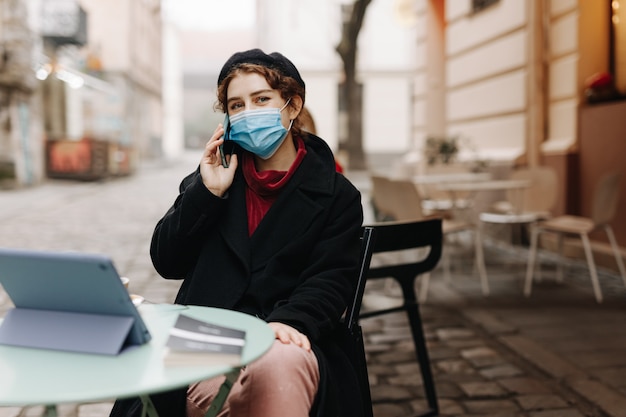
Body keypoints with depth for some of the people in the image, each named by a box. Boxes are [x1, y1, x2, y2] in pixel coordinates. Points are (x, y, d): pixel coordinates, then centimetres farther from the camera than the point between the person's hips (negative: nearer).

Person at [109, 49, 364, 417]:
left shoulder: (336, 195, 8)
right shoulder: (215, 175, 17)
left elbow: (330, 282, -2)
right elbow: (166, 262, 10)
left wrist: (288, 321, -23)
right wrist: (207, 192, -2)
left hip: (282, 345, 0)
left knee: (278, 366, -37)